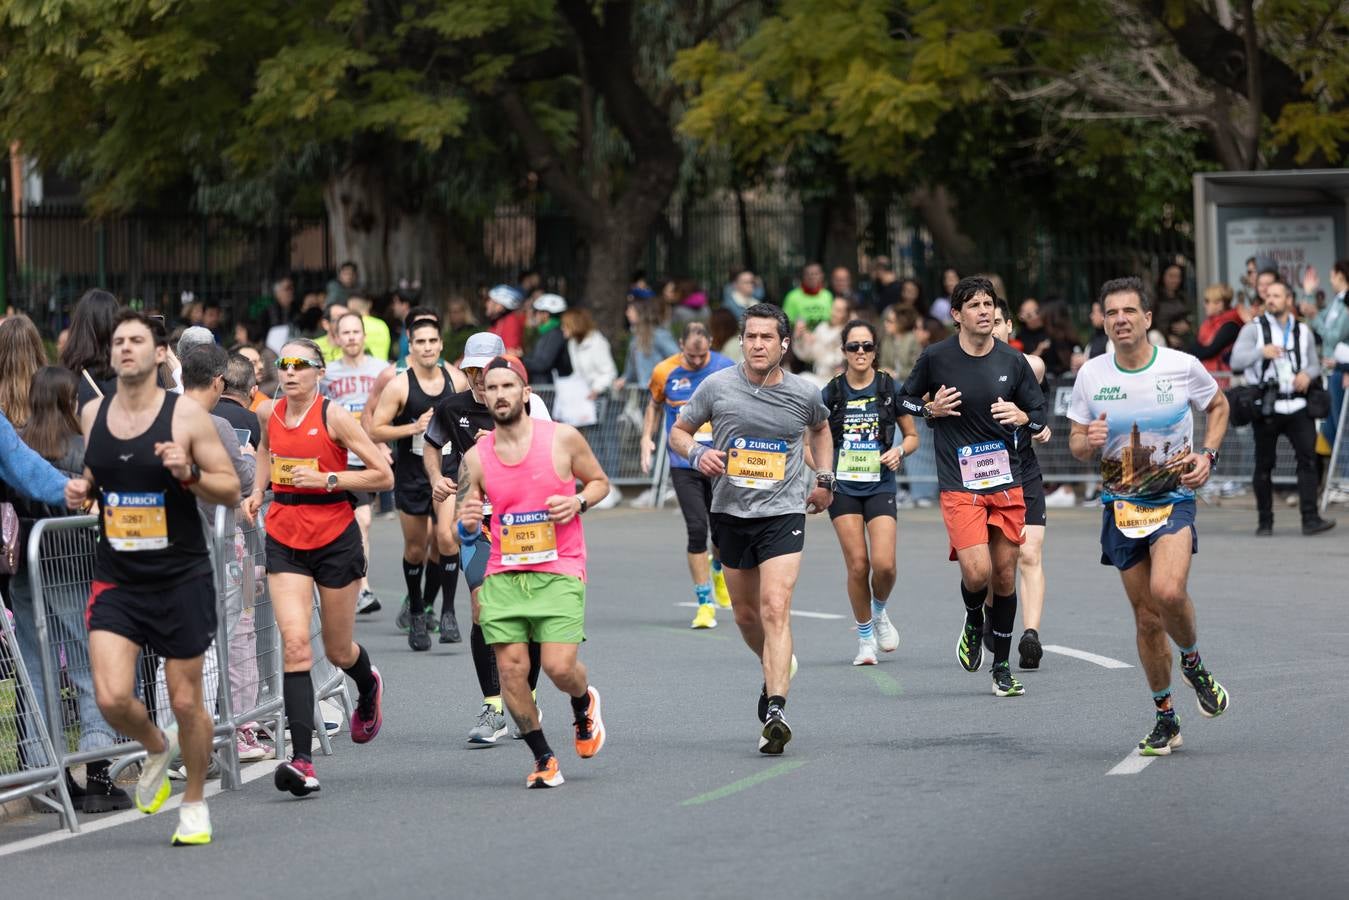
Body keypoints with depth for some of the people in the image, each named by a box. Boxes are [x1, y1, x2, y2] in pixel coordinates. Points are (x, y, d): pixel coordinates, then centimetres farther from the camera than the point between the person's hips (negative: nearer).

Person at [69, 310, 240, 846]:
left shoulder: (186, 415, -8)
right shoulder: (92, 416, 4)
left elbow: (231, 490, -4)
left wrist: (190, 473, -22)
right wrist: (83, 488, 0)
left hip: (181, 580, -3)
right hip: (116, 580, 3)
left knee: (186, 701, 4)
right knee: (112, 698, -11)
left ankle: (195, 803, 26)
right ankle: (156, 748, 22)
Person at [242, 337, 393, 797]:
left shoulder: (334, 417, -11)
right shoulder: (269, 414, 2)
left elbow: (383, 475, -10)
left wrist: (326, 479, -20)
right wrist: (259, 489, 11)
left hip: (335, 539, -3)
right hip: (284, 539, 3)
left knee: (338, 651, 12)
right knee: (295, 644, -15)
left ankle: (368, 689, 52)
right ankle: (303, 760, -20)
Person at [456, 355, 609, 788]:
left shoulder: (563, 439, -4)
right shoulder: (476, 457, 2)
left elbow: (600, 481, 12)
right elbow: (467, 529, 11)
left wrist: (579, 501, -9)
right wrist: (467, 522, -12)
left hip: (559, 572, -2)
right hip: (503, 574, 2)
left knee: (559, 666, -13)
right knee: (510, 668, -7)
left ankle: (584, 703, 24)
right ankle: (543, 757, 12)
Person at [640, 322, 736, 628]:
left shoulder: (727, 369, -2)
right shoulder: (664, 372, -1)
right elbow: (655, 404, 17)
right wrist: (647, 437, 6)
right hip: (684, 463, 0)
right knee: (696, 529, -10)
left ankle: (718, 569, 39)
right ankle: (705, 603, -3)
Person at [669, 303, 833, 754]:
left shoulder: (803, 394, -2)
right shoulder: (717, 386, -4)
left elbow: (820, 428, 22)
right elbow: (679, 431, 7)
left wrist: (825, 479, 14)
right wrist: (697, 453, -14)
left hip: (783, 513, -3)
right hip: (730, 513, 3)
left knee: (775, 610, -18)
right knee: (746, 616, 14)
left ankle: (775, 709, -26)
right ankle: (778, 668, 45)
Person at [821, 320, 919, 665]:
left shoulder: (890, 388, 1)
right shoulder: (832, 392, 2)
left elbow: (912, 435, 10)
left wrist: (899, 450, -10)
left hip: (880, 485, -1)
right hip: (843, 487, 1)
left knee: (884, 564, -14)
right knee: (857, 565, -5)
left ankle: (879, 611, 19)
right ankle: (865, 637, 12)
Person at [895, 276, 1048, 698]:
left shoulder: (1012, 361, 2)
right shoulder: (936, 358, -4)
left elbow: (1040, 415, 10)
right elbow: (905, 399, 11)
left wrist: (1021, 416, -12)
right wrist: (932, 409, -9)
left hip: (1006, 482, 3)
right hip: (959, 485, -3)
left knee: (1005, 577, 6)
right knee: (977, 572, -17)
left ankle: (1002, 668, 19)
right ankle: (973, 624, 17)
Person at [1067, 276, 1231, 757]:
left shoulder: (1183, 366, -6)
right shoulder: (1091, 375, -1)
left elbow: (1218, 405, 12)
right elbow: (1076, 443, 7)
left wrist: (1207, 454, -3)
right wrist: (1089, 443, -17)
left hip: (1174, 499, -3)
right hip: (1120, 508, 3)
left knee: (1168, 592, -27)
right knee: (1146, 618, 4)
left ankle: (1193, 662, 4)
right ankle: (1165, 717, 21)